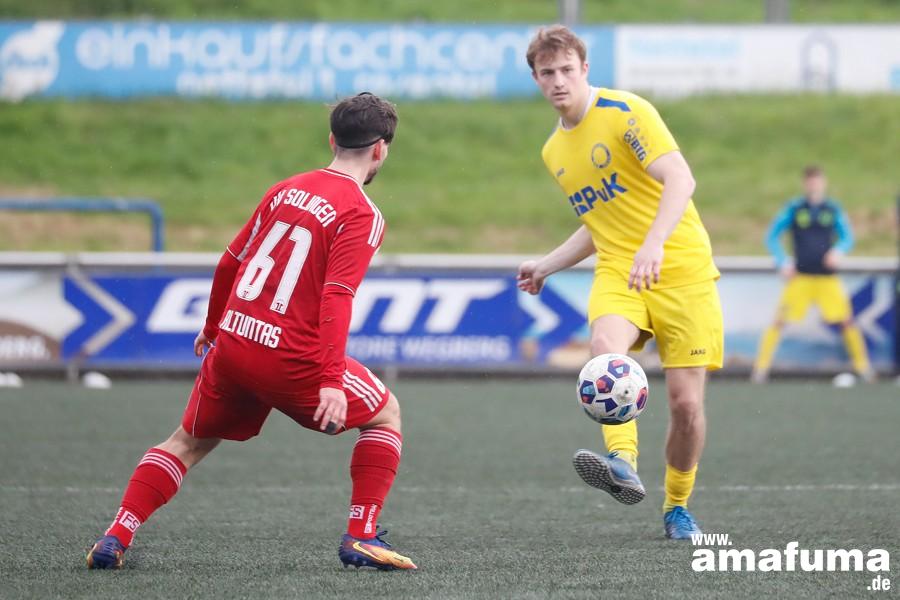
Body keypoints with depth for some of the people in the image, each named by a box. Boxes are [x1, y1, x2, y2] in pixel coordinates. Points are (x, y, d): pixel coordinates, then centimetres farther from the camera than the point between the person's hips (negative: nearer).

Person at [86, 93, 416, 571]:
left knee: (188, 442, 22)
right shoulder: (361, 216, -8)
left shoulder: (286, 190, 12)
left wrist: (213, 328, 35)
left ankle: (115, 538, 9)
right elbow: (336, 298, -20)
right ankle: (361, 537, 8)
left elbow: (229, 263, 20)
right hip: (292, 357, -5)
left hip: (232, 341, 6)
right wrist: (332, 381, -25)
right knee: (385, 414, 16)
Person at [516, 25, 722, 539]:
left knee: (686, 402, -7)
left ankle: (678, 507, 17)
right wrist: (547, 267, 20)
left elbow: (680, 179, -22)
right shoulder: (554, 152, 15)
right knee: (605, 346, -31)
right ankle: (623, 465, -48)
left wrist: (654, 244, -36)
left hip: (680, 268, -4)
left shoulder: (626, 112, -9)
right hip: (618, 271, 4)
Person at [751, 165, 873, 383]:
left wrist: (838, 251, -12)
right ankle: (761, 367, -2)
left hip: (828, 277, 1)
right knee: (780, 320, -9)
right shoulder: (794, 208, 1)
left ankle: (862, 366, 10)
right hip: (800, 275, -1)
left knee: (846, 320, -5)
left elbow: (847, 238, 10)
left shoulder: (833, 209, 5)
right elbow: (771, 236, 5)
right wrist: (783, 262, -7)